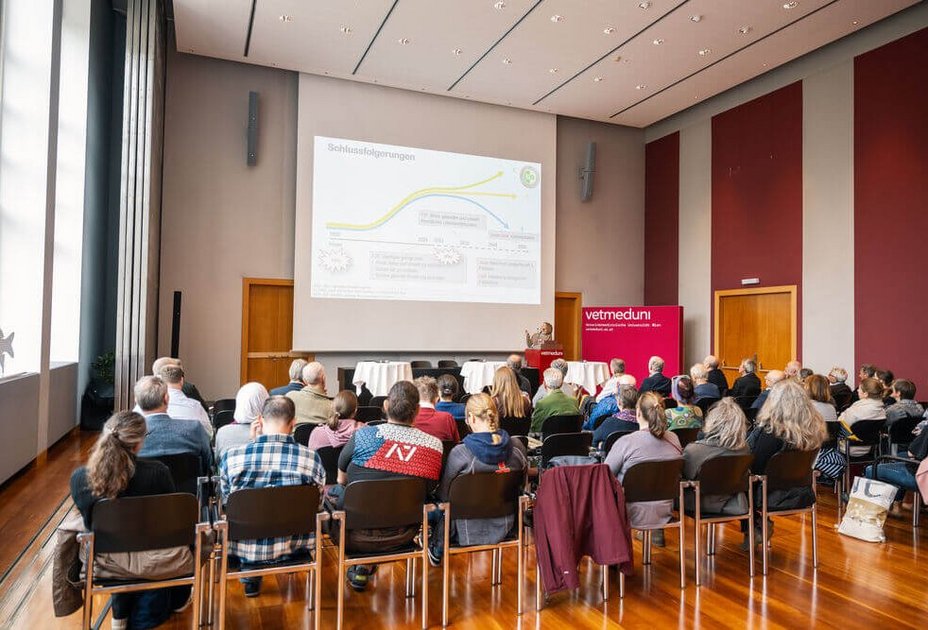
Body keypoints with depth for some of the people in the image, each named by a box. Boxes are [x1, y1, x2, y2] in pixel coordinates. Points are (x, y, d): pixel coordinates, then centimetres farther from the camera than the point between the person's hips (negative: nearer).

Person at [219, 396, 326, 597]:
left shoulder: (231, 457, -14)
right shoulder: (311, 459, -15)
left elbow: (225, 499, 6)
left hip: (242, 549, 1)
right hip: (293, 549, -1)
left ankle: (250, 574, 36)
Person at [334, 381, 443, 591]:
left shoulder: (363, 435, -13)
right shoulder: (435, 445, -9)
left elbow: (341, 480, 3)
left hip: (357, 535, -2)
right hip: (401, 537, 3)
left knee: (330, 493, 22)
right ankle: (364, 567, 29)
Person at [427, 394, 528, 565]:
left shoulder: (459, 453, -26)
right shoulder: (517, 448, -14)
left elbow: (444, 495, -11)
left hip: (468, 534, -5)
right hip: (504, 529, 5)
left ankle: (437, 550, 41)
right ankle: (438, 550, 38)